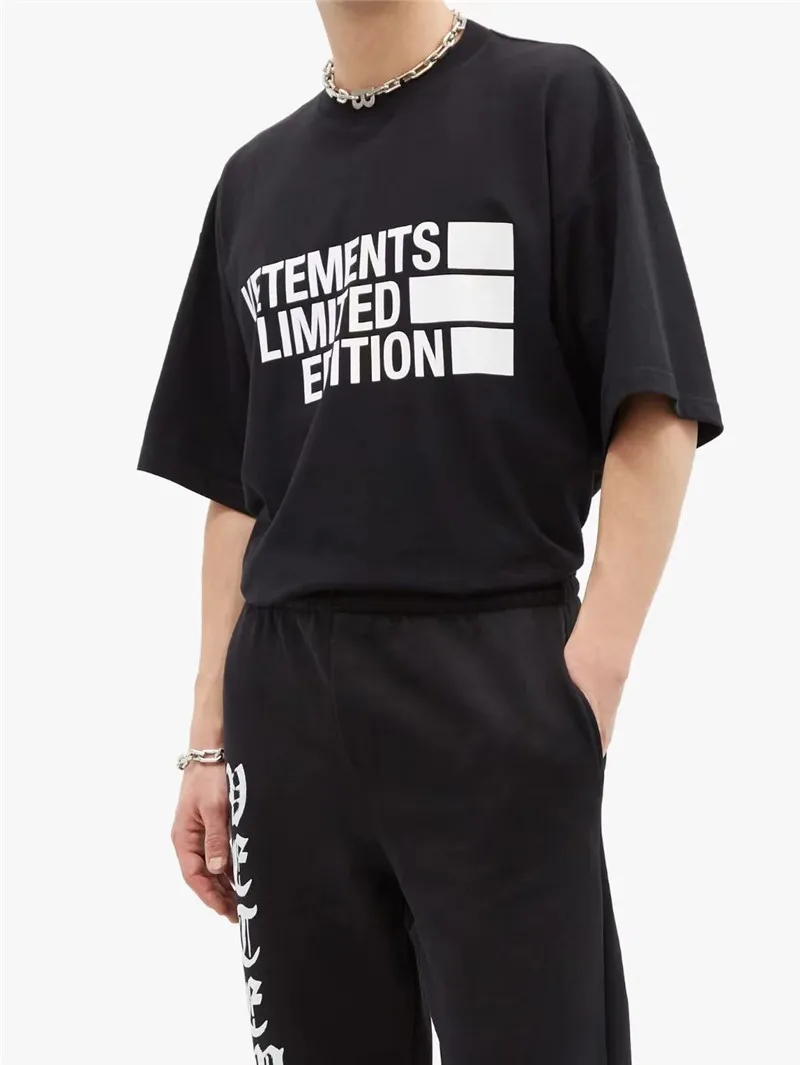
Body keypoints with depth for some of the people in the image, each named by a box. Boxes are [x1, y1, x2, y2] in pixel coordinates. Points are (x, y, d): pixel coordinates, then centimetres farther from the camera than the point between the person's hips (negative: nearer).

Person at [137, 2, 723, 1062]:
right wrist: (211, 737, 11)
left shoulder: (556, 100, 3)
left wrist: (591, 672, -14)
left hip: (497, 689, -4)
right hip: (284, 700, 5)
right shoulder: (255, 178, 17)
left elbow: (657, 415, -4)